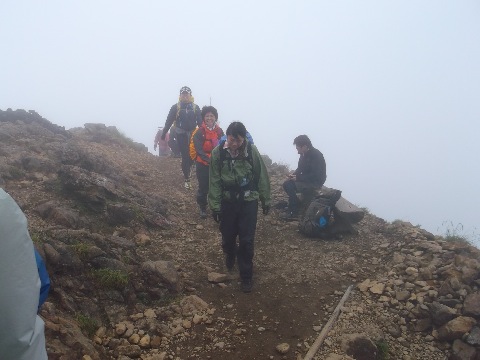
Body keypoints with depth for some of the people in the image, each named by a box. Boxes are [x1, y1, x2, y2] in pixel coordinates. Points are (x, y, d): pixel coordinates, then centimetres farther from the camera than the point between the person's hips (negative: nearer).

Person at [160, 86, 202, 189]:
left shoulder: (195, 107, 4)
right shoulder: (175, 107, 0)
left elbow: (200, 121, 2)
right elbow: (169, 121, 1)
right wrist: (163, 133, 0)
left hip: (192, 134, 2)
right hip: (181, 134, -2)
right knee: (185, 155, -5)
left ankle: (186, 168, 31)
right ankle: (187, 179, 3)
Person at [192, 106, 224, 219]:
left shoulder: (219, 131, 3)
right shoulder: (199, 132, -10)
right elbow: (199, 150, -17)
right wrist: (210, 160, -28)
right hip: (203, 165, -3)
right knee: (203, 188, 6)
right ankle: (202, 208, 26)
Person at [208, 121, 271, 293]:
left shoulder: (252, 151, -10)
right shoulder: (218, 152, -10)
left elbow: (262, 177, -2)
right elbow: (215, 181, -6)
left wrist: (266, 200, 3)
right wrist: (215, 206, -6)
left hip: (248, 201, -1)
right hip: (227, 201, 1)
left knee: (246, 240, 1)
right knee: (227, 236, 14)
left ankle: (246, 276, 16)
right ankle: (230, 257, 47)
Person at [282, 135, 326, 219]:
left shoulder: (316, 155, -23)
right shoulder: (304, 154, 2)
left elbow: (315, 176, -27)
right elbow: (300, 168, 16)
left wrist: (297, 177, -23)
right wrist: (293, 174, -5)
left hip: (315, 182, -9)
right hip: (306, 179, 9)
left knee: (289, 186, -20)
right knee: (287, 183, -2)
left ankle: (294, 212, -7)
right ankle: (291, 206, 9)